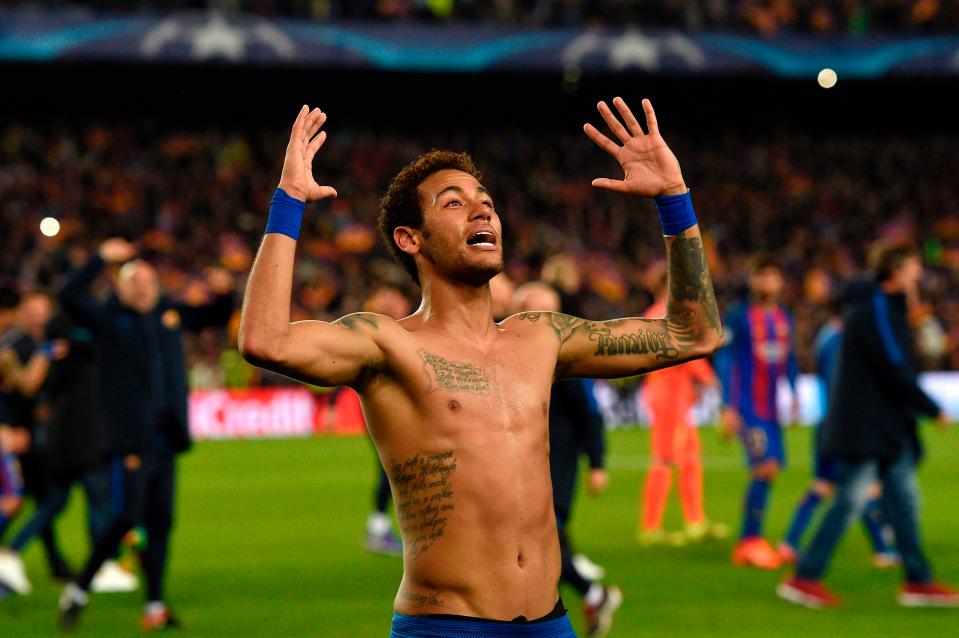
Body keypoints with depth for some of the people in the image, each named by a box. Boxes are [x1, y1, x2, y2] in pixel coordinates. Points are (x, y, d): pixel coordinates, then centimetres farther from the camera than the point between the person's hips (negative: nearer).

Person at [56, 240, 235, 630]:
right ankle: (78, 591, 3)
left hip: (165, 437, 6)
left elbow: (217, 317, 27)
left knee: (160, 522, 6)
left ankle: (155, 606, 10)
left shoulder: (169, 314, 15)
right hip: (129, 437, -6)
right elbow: (70, 297, -18)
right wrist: (101, 258, -20)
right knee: (128, 517, -11)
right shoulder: (108, 318, -1)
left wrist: (223, 292, 7)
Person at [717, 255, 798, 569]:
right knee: (766, 467, -16)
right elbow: (726, 360, -7)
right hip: (749, 409, -6)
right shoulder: (738, 317, -5)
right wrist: (729, 407, -11)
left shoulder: (784, 318, 14)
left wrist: (794, 398, 17)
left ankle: (747, 543, 13)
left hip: (774, 409, 6)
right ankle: (751, 540, -10)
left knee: (765, 472, 5)